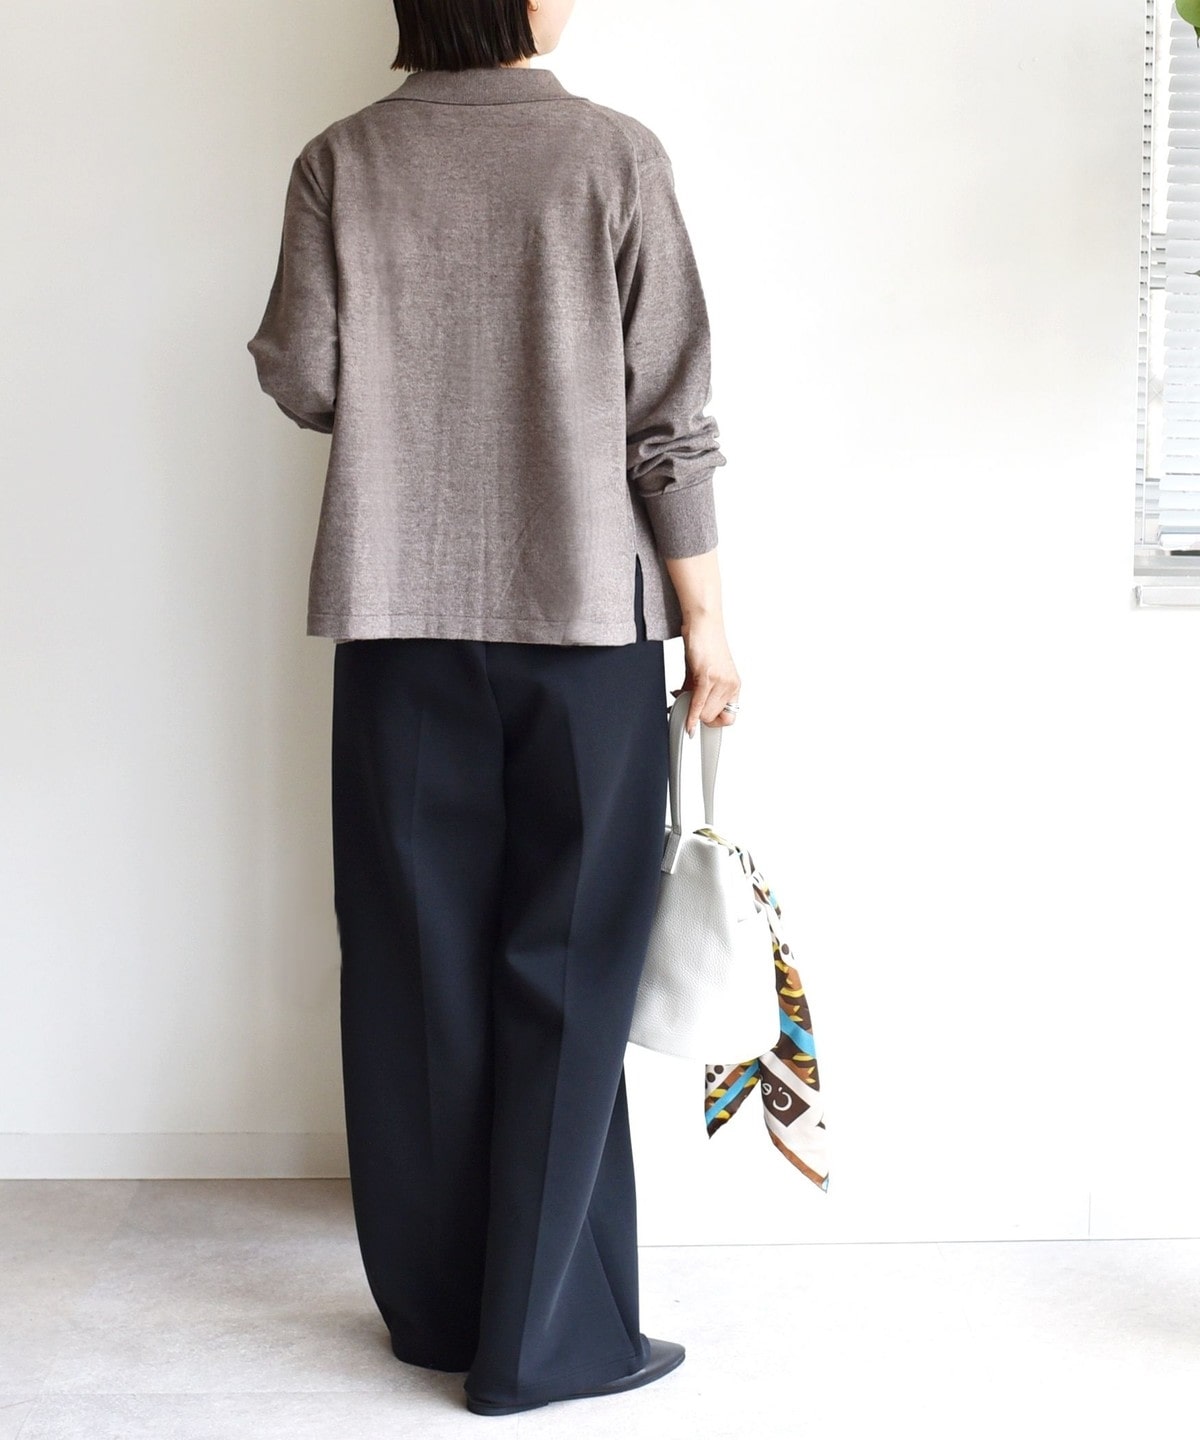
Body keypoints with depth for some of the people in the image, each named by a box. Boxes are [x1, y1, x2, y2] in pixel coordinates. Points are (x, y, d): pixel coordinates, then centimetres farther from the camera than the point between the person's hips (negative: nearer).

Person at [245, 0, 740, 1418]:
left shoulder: (341, 161, 1)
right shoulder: (613, 154, -5)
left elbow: (299, 378, 1)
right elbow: (669, 415, -7)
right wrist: (705, 617, 0)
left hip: (398, 614, 3)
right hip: (583, 611, -2)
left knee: (419, 963, 10)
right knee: (566, 971, 4)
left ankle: (436, 1308, 20)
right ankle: (544, 1337, 9)